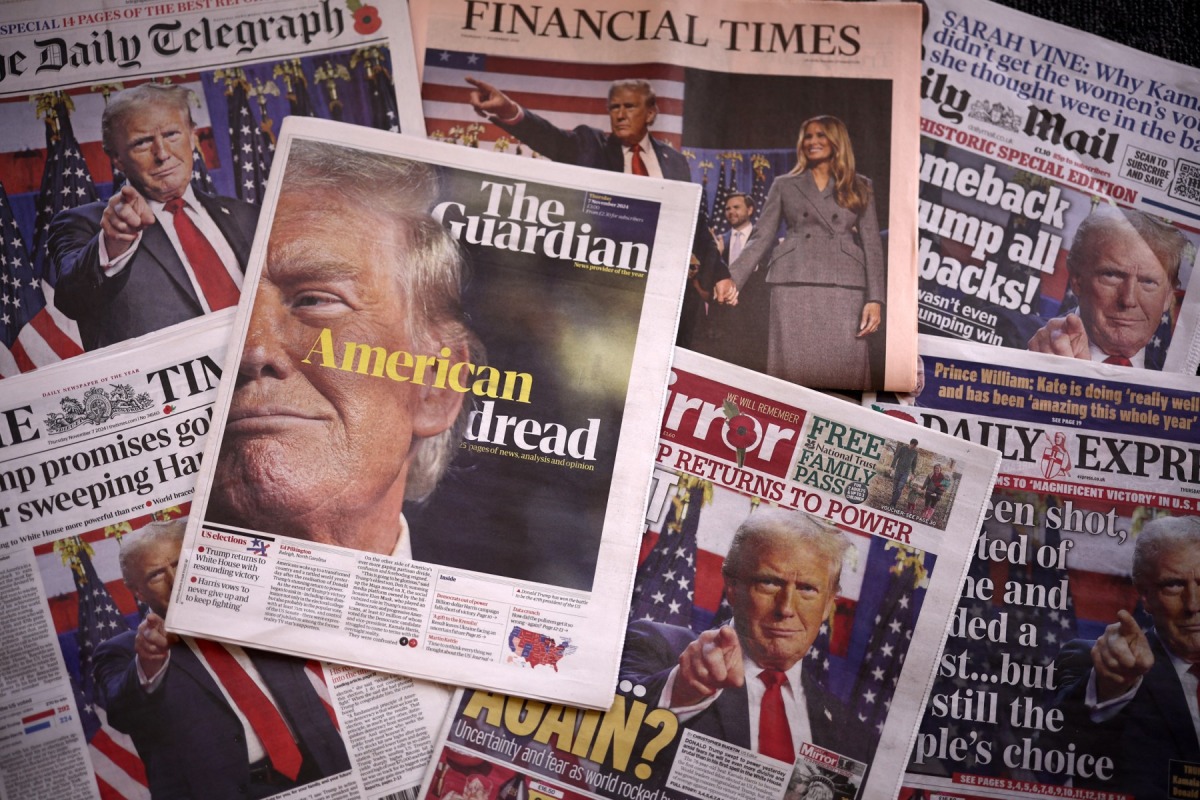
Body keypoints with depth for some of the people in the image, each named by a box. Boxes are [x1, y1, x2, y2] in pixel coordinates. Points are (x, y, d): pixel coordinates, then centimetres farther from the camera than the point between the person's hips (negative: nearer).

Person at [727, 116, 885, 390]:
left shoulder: (859, 187, 15)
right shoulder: (784, 185, 16)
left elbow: (872, 244, 9)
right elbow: (761, 237, 10)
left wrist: (875, 299, -2)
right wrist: (733, 278, -4)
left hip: (844, 287, 0)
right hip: (794, 285, 0)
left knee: (844, 369, -5)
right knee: (793, 367, -3)